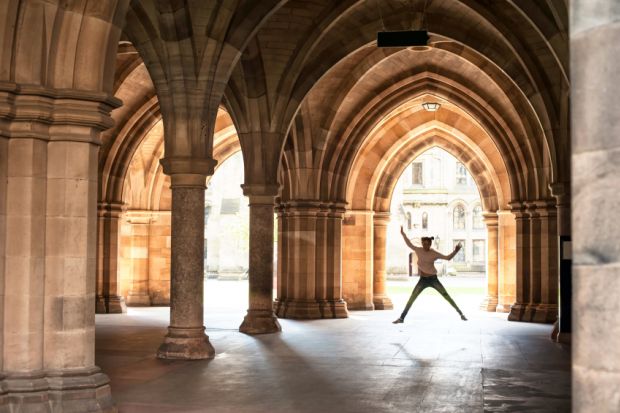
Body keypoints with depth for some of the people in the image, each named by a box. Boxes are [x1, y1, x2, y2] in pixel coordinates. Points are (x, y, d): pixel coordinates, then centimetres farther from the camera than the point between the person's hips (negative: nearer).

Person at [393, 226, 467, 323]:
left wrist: (455, 251, -18)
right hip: (423, 280, 2)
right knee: (411, 299, -3)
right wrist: (403, 234, 11)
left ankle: (461, 313, 7)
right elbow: (409, 244, 14)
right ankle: (401, 318, 2)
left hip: (433, 279, -2)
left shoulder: (434, 254, -6)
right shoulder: (418, 250, -1)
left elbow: (448, 258, -4)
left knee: (447, 296, -1)